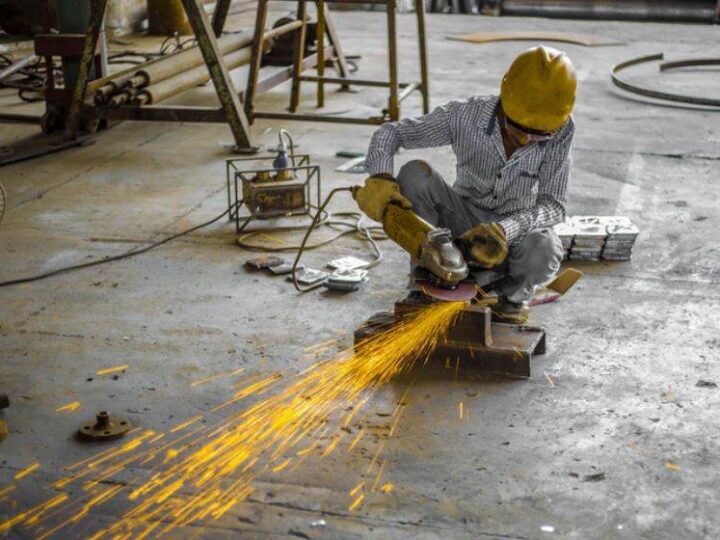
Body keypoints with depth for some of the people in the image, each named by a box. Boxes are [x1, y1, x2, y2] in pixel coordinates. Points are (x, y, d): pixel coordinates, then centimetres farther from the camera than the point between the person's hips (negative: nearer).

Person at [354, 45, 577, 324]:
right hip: (465, 221, 0)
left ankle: (513, 292, 2)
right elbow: (390, 132, -13)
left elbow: (553, 204, -20)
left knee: (543, 252, -36)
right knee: (415, 174, -27)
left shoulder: (560, 130, -21)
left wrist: (504, 231, -38)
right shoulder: (465, 116, -20)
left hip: (517, 229, 0)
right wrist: (380, 179, -34)